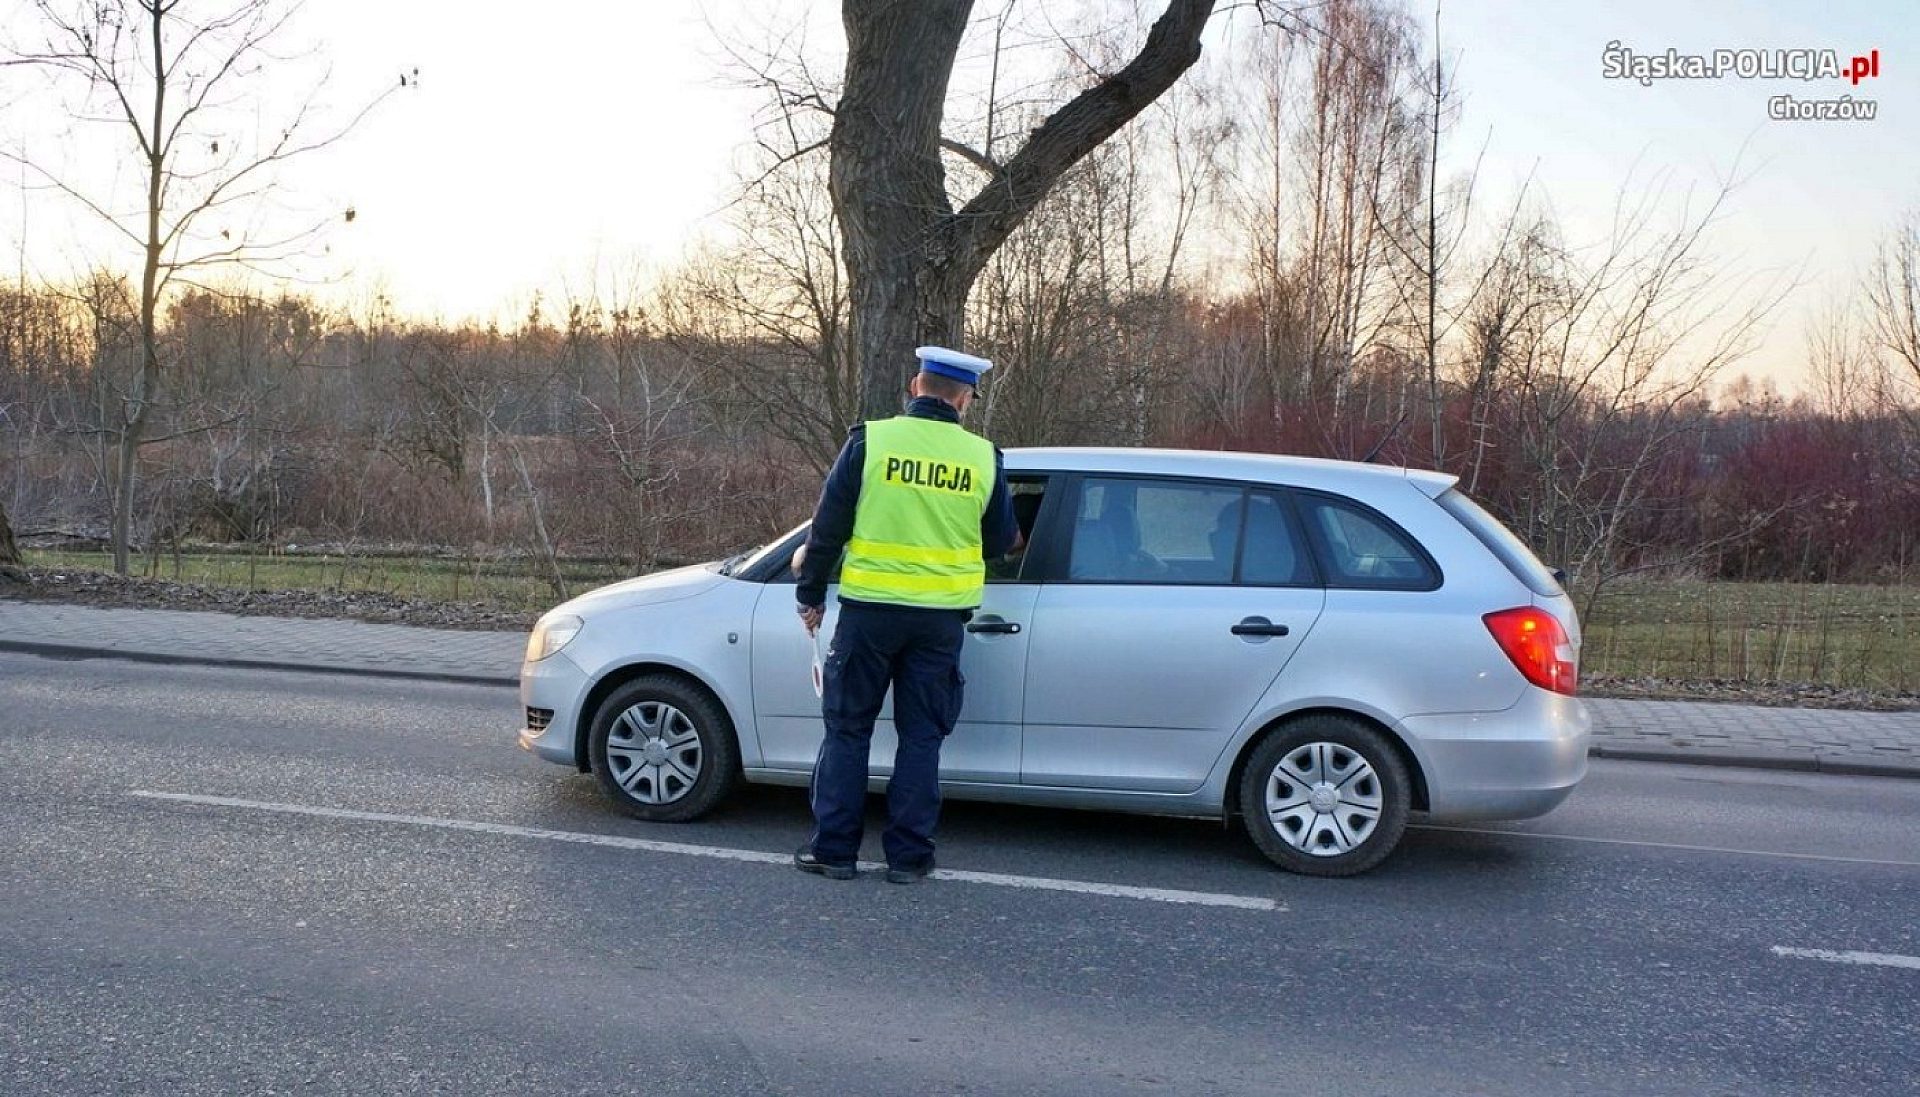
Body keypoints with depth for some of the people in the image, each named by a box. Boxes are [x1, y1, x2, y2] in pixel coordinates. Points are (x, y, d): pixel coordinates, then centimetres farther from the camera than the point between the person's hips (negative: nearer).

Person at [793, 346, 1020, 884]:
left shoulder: (869, 440, -6)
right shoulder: (982, 457, 0)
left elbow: (828, 526, -3)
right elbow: (1000, 541, 10)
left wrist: (810, 595, 9)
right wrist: (1013, 538, 34)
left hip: (869, 611, -1)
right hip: (941, 618, 2)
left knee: (847, 728, 10)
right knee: (920, 735, 11)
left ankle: (833, 848, 14)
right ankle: (909, 855, 14)